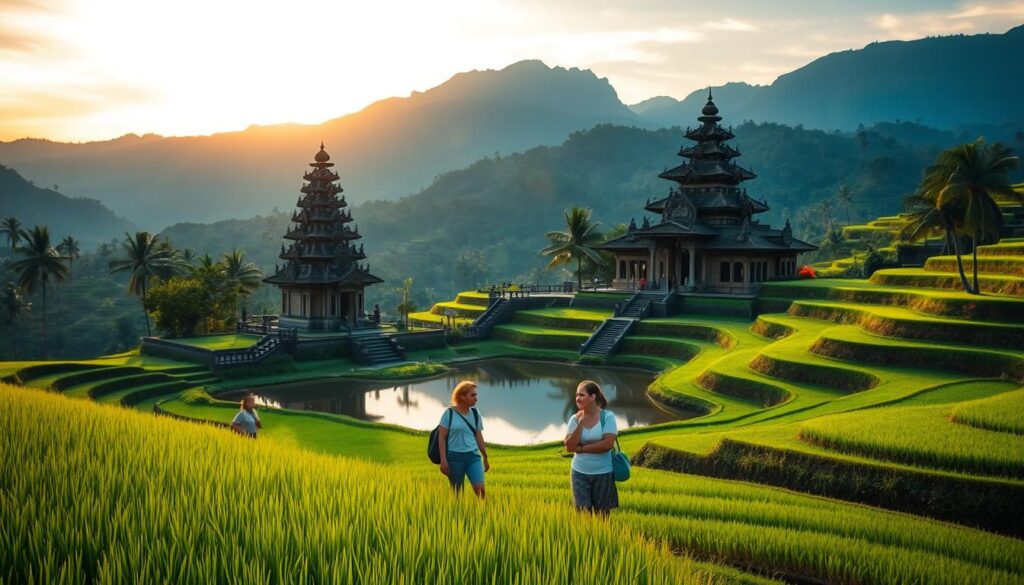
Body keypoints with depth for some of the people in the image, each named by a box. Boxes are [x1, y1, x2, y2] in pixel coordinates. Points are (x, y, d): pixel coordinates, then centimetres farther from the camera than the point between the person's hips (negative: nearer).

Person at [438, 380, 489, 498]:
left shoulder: (475, 414, 8)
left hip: (473, 456, 3)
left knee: (480, 489, -12)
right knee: (456, 491, 4)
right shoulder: (449, 413, -4)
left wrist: (485, 457, 17)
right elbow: (442, 437, -4)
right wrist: (443, 460, -10)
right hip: (454, 456, -3)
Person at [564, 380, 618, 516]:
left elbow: (608, 444, -18)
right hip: (580, 473, 2)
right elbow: (569, 447, -9)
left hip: (603, 474, -2)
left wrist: (581, 448, -11)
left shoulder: (607, 416, -9)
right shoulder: (575, 418, -2)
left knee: (602, 514, 8)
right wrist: (581, 423, -15)